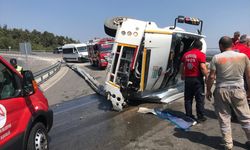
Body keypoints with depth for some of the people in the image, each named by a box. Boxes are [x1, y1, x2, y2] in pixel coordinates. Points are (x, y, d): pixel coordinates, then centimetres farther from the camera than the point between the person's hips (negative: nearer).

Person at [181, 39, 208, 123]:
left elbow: (182, 66, 14)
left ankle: (188, 115, 19)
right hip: (197, 79, -4)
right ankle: (200, 117, 11)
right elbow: (203, 68, -17)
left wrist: (183, 75, 28)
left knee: (188, 98, 12)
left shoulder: (186, 54, 7)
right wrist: (207, 77, -7)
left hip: (188, 78, 5)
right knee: (199, 98, 5)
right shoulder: (201, 54, -9)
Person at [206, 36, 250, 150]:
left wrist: (208, 90, 4)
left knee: (224, 118, 10)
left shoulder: (216, 58, -6)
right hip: (238, 90, 2)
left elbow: (211, 77, -7)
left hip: (221, 91, -2)